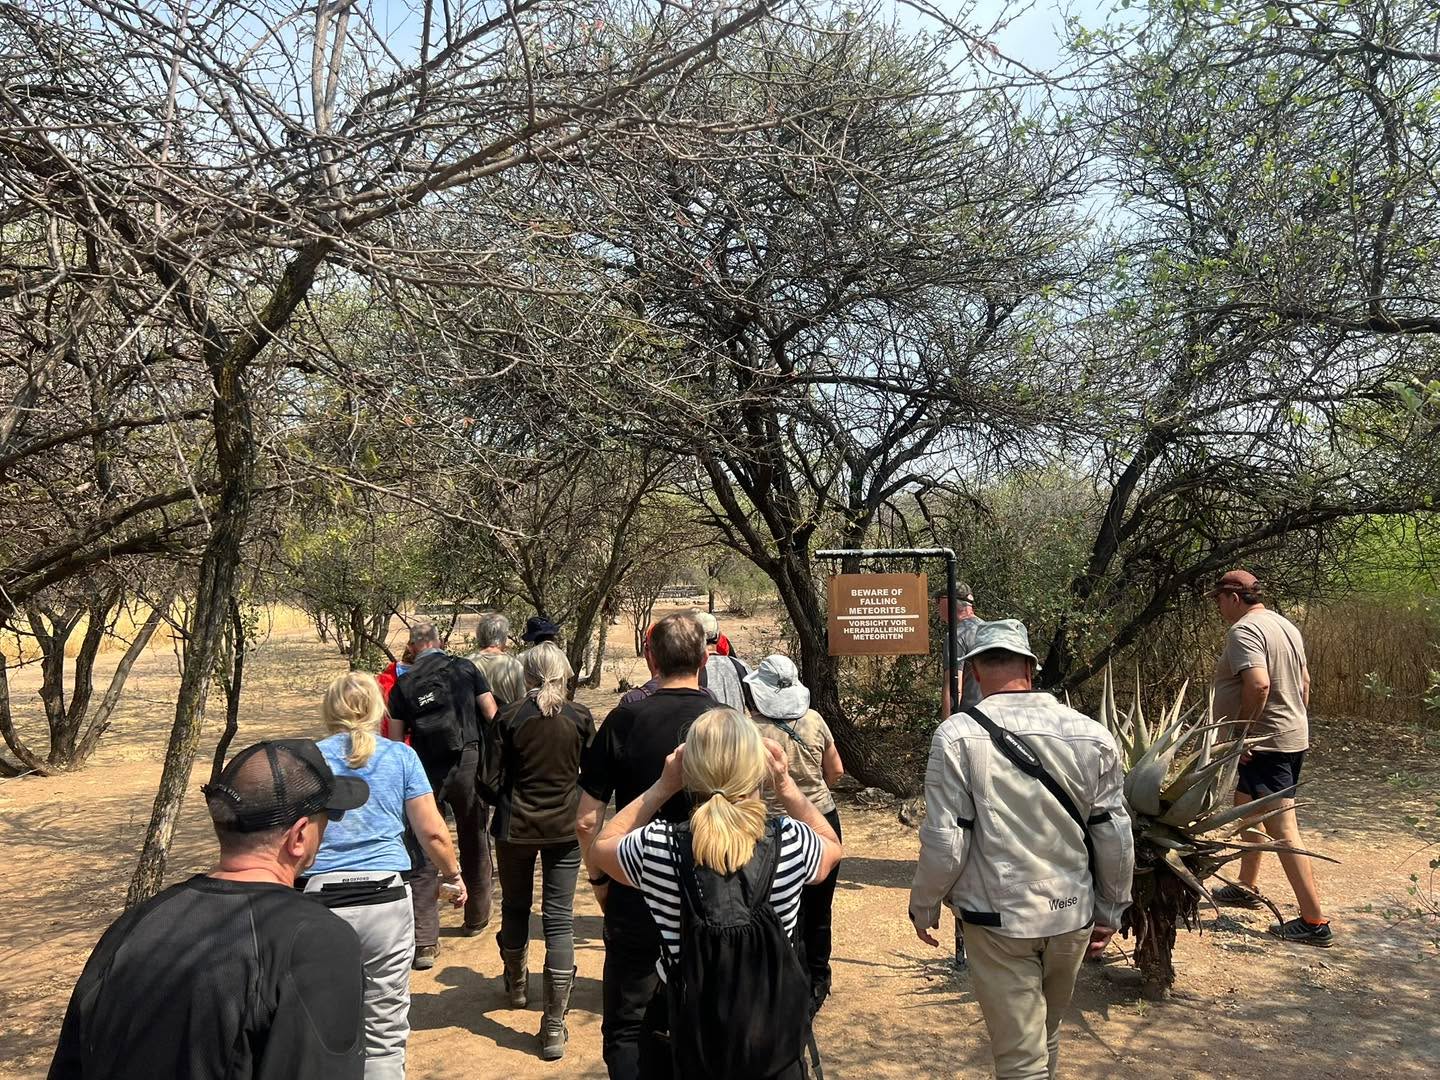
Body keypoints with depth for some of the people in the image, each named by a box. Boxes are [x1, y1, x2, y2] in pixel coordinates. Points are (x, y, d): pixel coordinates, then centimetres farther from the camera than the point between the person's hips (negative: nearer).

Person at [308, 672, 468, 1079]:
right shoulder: (400, 756, 6)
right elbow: (433, 833, 3)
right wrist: (454, 876, 19)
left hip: (319, 898, 0)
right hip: (386, 897, 0)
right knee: (385, 1031, 9)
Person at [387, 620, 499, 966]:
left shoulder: (403, 684, 2)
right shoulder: (466, 669, 1)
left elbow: (396, 740, 1)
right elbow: (492, 716, -1)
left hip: (425, 772, 0)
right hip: (467, 766, 0)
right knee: (474, 844, 17)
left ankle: (425, 941, -1)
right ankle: (476, 919, 32)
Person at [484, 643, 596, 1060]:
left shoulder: (510, 718, -8)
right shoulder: (580, 718, -7)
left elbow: (493, 779, -5)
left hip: (516, 826, 0)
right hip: (565, 827, 0)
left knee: (515, 907, 22)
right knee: (560, 918, 2)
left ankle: (517, 986, 43)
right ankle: (554, 1026, 1)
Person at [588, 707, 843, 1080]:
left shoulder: (656, 848, -22)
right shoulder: (790, 843, -20)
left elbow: (601, 847, 4)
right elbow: (832, 846, 7)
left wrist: (661, 787, -1)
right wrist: (787, 786, 0)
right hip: (772, 1033, 1)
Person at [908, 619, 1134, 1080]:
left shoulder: (958, 735, -15)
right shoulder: (1091, 734, -6)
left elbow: (945, 842, -15)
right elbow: (1115, 836, 0)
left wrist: (923, 906, 2)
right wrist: (1110, 910, 14)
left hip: (998, 918, -4)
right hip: (1072, 915, 4)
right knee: (1046, 1038, 26)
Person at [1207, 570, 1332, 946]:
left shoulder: (1244, 630, -18)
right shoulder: (1285, 625, 13)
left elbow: (1258, 684, -31)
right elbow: (1304, 681, 19)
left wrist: (1240, 734, -23)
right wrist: (1296, 722, 25)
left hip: (1264, 744, -11)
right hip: (1293, 737, 11)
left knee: (1282, 829, -7)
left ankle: (1315, 922, -3)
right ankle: (1248, 887, 36)